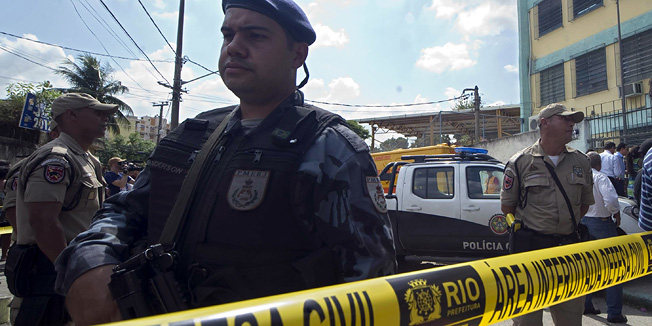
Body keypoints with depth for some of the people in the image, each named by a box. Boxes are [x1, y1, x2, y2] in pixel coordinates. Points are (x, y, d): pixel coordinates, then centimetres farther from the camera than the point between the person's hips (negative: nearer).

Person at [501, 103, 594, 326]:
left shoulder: (580, 162, 9)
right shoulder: (520, 162, -5)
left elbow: (585, 203, 19)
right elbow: (507, 206, 1)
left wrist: (568, 226, 12)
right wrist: (530, 227, 4)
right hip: (531, 249, -4)